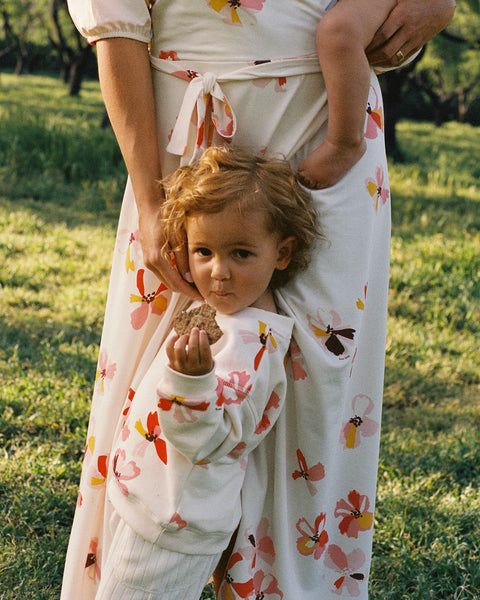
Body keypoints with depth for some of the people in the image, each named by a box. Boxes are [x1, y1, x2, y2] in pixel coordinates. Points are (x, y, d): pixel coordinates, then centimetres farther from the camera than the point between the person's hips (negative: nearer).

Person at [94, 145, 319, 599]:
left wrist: (190, 378, -46)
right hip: (155, 508, 10)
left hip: (171, 528, -10)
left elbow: (205, 441, -30)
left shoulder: (245, 345, -27)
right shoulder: (225, 313, 3)